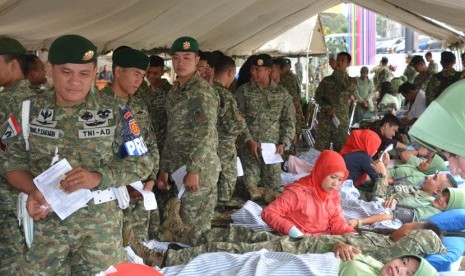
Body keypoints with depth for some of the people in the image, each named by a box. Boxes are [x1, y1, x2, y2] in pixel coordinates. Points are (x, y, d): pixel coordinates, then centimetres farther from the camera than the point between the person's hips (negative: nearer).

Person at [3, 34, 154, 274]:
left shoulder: (113, 112, -4)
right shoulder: (29, 111, 1)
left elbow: (142, 163, -3)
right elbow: (14, 163, 5)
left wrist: (98, 178, -18)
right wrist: (33, 190, -16)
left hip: (101, 225, -1)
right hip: (45, 224, 1)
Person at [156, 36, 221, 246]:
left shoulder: (202, 91, -11)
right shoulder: (174, 92, 14)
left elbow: (206, 134, -19)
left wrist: (194, 170, -23)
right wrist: (164, 169, 16)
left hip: (199, 168, -8)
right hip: (179, 167, 8)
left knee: (195, 229, -5)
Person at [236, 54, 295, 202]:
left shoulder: (282, 93, 7)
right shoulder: (244, 91, 3)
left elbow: (289, 121, 7)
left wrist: (283, 143, -5)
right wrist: (249, 141, -13)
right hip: (250, 145, -1)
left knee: (273, 188, 1)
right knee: (252, 188, -6)